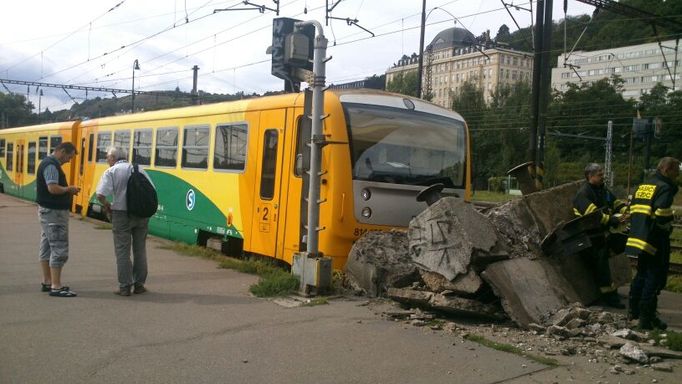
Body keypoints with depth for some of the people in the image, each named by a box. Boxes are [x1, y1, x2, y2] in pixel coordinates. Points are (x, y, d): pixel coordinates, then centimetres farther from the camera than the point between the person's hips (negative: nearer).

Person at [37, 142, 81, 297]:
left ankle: (47, 282, 24)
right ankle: (56, 287, -8)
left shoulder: (49, 163, 15)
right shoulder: (51, 165, -18)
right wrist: (69, 189, -12)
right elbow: (53, 188, -28)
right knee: (59, 249, -9)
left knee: (47, 247, 15)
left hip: (47, 211, 11)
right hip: (54, 212, -11)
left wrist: (67, 190, 9)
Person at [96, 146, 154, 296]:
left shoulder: (111, 172, -3)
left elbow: (100, 195, -14)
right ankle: (139, 285, 17)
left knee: (122, 251, 5)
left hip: (121, 213, -3)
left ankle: (125, 287, 6)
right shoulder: (139, 170, 8)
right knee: (140, 249, 12)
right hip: (141, 214, 3)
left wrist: (107, 206, 4)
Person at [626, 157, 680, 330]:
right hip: (655, 242, -9)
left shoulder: (643, 186, 15)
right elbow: (662, 215, -24)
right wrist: (668, 228, -6)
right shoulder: (664, 188, -13)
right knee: (655, 278, -2)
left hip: (638, 237, 9)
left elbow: (633, 209, 17)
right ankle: (647, 318, -1)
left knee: (642, 274, 21)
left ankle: (634, 310, 29)